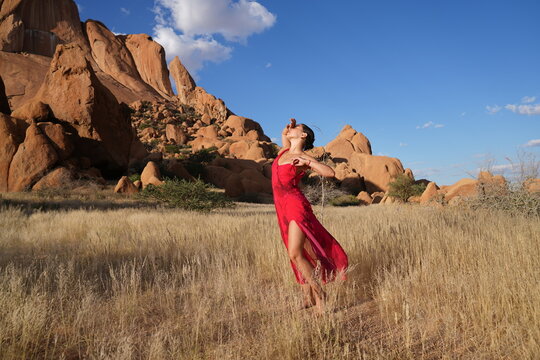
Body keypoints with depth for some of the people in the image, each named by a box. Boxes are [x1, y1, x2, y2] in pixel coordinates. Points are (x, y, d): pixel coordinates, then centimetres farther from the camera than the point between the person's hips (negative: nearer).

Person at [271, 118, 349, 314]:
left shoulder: (303, 157, -7)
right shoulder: (284, 150, 13)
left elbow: (330, 173, -16)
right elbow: (284, 133, 34)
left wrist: (307, 162, -21)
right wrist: (288, 126, 14)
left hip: (296, 207, -8)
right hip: (283, 208, 8)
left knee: (295, 254, -15)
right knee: (297, 254, 11)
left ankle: (319, 293, -1)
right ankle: (308, 297, 20)